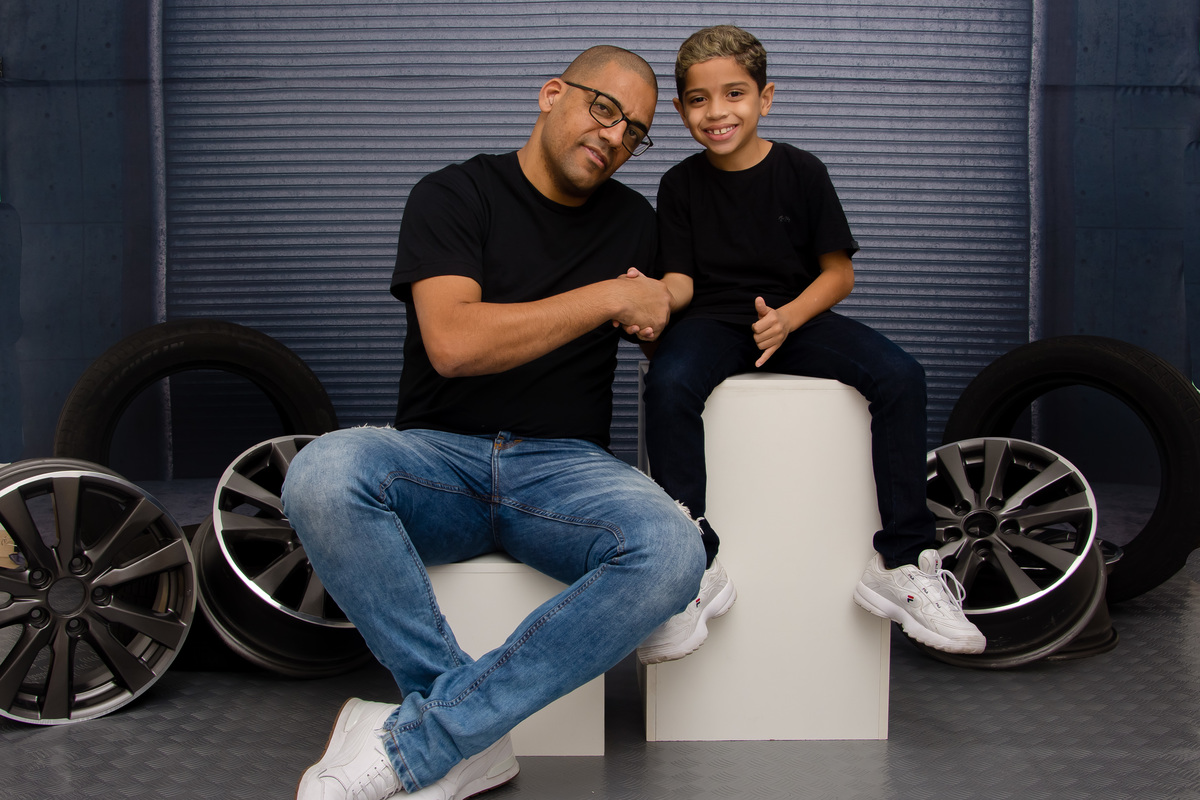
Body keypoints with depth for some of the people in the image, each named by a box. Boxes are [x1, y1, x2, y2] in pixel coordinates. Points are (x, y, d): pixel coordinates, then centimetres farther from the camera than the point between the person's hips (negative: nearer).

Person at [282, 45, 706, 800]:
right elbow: (453, 343, -15)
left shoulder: (633, 220, 18)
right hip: (440, 455, -2)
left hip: (565, 465, 3)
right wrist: (607, 297, -12)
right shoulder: (455, 195, 2)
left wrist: (654, 313, 7)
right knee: (323, 474, -36)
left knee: (671, 551, -32)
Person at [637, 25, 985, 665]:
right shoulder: (681, 185, 5)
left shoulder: (801, 172, 2)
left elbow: (838, 273, 3)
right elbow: (681, 281, 1)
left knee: (900, 376, -25)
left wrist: (787, 318, -16)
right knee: (668, 384, -36)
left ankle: (902, 564, -20)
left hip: (795, 316, 1)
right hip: (711, 322, 0)